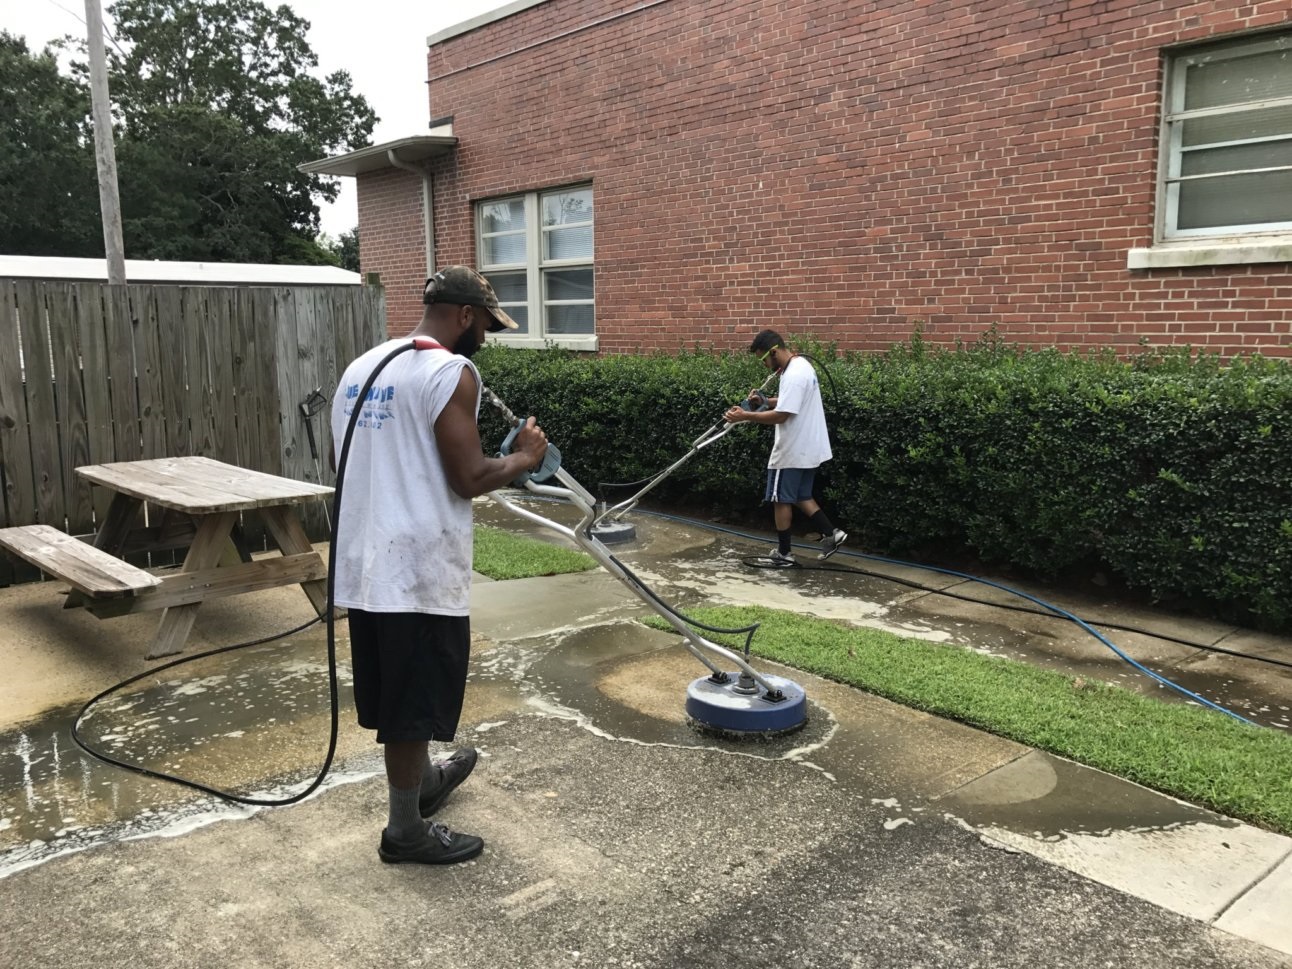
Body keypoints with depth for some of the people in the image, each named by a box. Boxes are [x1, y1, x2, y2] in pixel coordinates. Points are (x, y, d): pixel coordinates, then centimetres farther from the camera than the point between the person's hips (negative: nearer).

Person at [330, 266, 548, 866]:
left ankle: (425, 781, 45)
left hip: (364, 562, 9)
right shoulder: (451, 372, -14)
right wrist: (523, 458, -1)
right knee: (414, 701, 5)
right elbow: (469, 479, -18)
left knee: (397, 691, 24)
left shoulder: (361, 367, 12)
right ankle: (406, 831, 20)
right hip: (418, 569, -9)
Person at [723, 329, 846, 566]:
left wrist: (745, 416, -22)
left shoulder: (793, 375, -24)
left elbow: (781, 415, -28)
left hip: (793, 450, -10)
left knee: (781, 500, 3)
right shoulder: (800, 365, 10)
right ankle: (832, 534, 14)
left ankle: (783, 553, 13)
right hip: (806, 448, 10)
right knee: (801, 497, 19)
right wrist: (765, 401, 7)